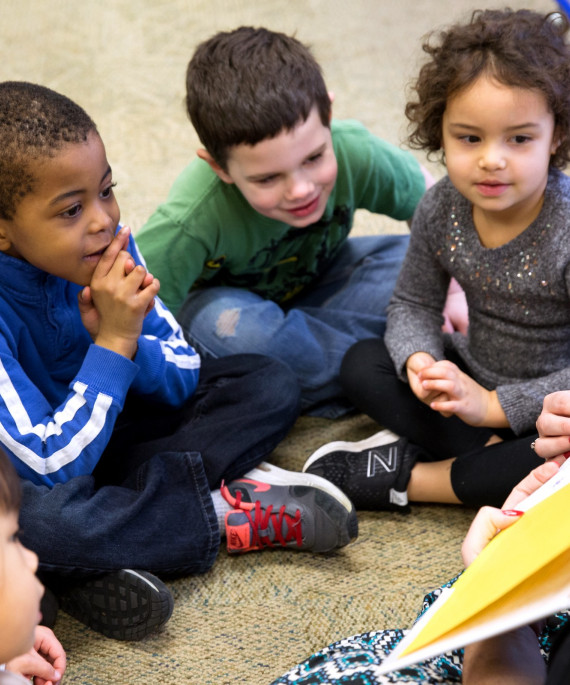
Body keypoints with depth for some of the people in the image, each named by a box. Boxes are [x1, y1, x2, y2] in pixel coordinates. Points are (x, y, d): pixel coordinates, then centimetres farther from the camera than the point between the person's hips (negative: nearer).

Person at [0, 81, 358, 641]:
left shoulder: (108, 245, -13)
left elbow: (182, 380, -5)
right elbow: (53, 465, -30)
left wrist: (125, 338, -27)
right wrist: (114, 342, -32)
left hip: (115, 427, 6)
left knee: (267, 385, -2)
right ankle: (228, 515, -16)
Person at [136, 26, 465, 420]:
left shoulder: (353, 154, -28)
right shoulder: (193, 221, -40)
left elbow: (429, 198, -9)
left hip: (314, 280, 4)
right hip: (224, 296, -4)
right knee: (228, 325, -39)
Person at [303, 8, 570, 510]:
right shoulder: (441, 209, -12)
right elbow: (414, 303, 2)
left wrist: (494, 407, -28)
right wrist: (419, 360, -21)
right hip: (473, 377, 6)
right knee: (363, 363, -7)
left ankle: (407, 479, -20)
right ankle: (494, 454, -18)